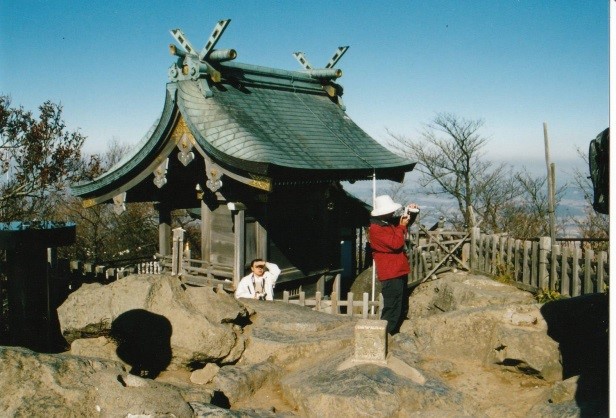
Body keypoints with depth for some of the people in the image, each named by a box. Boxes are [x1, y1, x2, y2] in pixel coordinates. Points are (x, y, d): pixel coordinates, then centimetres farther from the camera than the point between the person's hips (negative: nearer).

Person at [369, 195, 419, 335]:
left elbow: (408, 221, 28)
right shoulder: (376, 229, -16)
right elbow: (396, 244, -23)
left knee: (402, 309, 17)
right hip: (391, 275, -10)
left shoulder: (392, 222, 10)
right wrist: (401, 226, -12)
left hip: (400, 272, 10)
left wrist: (412, 212, 7)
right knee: (392, 309, -9)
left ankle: (394, 334, 27)